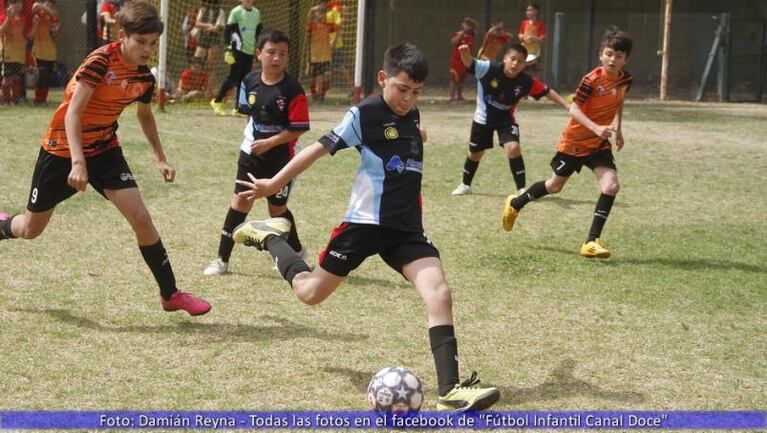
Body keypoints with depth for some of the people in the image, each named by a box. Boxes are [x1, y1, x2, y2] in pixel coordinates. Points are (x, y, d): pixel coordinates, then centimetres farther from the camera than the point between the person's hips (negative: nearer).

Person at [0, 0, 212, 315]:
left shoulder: (144, 77, -4)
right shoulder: (100, 61, -24)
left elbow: (144, 115, 18)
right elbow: (73, 113, -28)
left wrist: (160, 158, 15)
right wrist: (78, 162, -38)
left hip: (105, 150, 4)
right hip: (64, 148, -4)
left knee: (140, 218, -12)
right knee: (31, 229, 10)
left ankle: (170, 294, -3)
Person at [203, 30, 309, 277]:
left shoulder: (292, 90, -17)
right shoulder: (250, 82, -2)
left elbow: (298, 129, -17)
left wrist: (269, 143, -21)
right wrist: (253, 137, 14)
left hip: (281, 157, -4)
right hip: (251, 154, 4)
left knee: (277, 208, 9)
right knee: (240, 202, -1)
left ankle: (296, 251, 33)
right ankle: (223, 259, 4)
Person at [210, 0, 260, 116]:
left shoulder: (257, 13, 14)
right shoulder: (236, 12, -4)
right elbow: (229, 30, -6)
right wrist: (230, 47, -12)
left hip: (250, 51, 6)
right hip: (239, 49, -6)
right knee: (233, 78, -9)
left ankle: (238, 107, 8)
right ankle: (217, 101, 3)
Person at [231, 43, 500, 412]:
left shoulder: (412, 116, 9)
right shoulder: (365, 113, -11)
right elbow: (319, 149, -11)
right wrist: (274, 184, -7)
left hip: (407, 229, 5)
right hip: (365, 223, -5)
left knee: (439, 294, -15)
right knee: (310, 292, 10)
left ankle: (450, 390, -17)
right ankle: (269, 237, 39)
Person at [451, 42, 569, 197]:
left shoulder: (526, 81, -20)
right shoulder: (489, 69, -26)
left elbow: (547, 92, -11)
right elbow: (469, 63, -34)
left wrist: (567, 106, -17)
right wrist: (465, 53, -58)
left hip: (506, 119, 0)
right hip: (483, 118, 0)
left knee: (513, 148, -22)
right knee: (475, 153, 14)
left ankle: (522, 189, -11)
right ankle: (465, 185, 40)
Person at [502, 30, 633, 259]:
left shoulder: (625, 79, -5)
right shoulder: (592, 80, -24)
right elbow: (574, 110, -25)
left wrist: (618, 129, 13)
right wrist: (596, 128, -37)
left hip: (599, 144, 4)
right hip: (574, 141, -4)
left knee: (611, 185, -16)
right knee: (555, 185, 12)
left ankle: (592, 241, -11)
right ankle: (515, 204, 40)